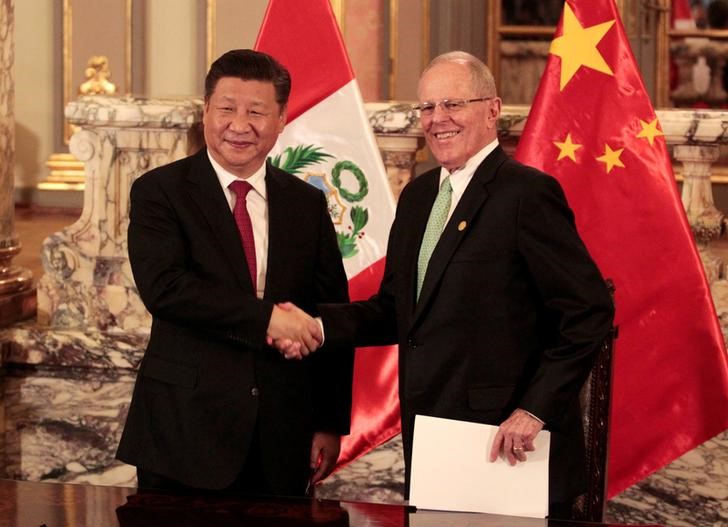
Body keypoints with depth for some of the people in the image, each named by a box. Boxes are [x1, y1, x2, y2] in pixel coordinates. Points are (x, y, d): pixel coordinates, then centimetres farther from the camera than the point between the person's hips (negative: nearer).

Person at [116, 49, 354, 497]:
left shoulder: (307, 203, 10)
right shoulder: (159, 191, -1)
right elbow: (162, 287, -17)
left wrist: (331, 425, 4)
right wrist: (266, 317, -21)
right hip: (185, 434, -3)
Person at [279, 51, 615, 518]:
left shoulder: (527, 193, -12)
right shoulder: (417, 196, 13)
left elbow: (590, 312, -16)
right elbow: (396, 310, 16)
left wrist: (535, 410, -20)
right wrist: (318, 325, -1)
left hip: (513, 452, -7)